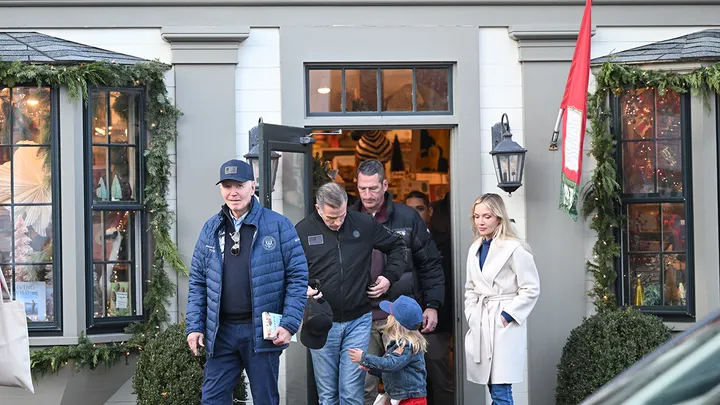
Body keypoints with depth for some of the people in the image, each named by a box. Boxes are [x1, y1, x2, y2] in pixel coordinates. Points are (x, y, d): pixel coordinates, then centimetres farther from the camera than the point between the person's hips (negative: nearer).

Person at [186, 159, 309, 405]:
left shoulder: (278, 225, -4)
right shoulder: (211, 229, 8)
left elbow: (298, 276, -5)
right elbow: (198, 282, 11)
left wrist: (289, 324, -11)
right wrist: (195, 326, 3)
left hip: (263, 331, -3)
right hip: (221, 331, 3)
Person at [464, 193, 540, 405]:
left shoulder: (514, 249, -11)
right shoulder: (475, 249, 12)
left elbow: (531, 289, -10)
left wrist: (508, 315, -14)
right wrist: (471, 315, 7)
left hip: (504, 325, -7)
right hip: (481, 324, 7)